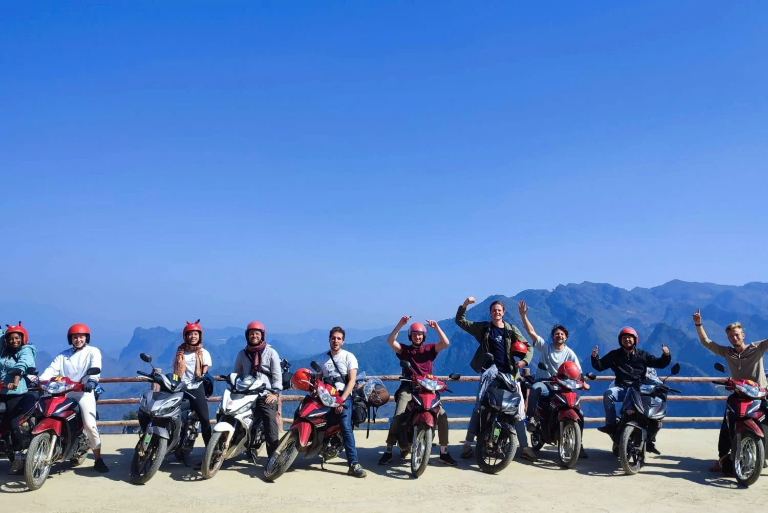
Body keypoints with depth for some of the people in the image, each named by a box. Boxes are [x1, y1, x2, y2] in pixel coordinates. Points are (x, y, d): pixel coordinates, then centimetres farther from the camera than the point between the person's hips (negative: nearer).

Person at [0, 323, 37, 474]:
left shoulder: (25, 351, -3)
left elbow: (22, 364, -21)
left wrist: (16, 380, -36)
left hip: (17, 393, -6)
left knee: (13, 424, -11)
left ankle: (18, 457, -6)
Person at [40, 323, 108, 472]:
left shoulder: (93, 352, 8)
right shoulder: (63, 355, 21)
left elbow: (96, 367, -12)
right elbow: (52, 369, 5)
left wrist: (92, 380, -33)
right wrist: (39, 381, -16)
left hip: (84, 391, -4)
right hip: (63, 392, 4)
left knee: (90, 425, -17)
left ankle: (98, 459, -9)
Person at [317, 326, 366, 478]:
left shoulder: (349, 357, 1)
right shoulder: (323, 359, 16)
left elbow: (352, 381, -7)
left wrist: (341, 400, -17)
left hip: (344, 397, -5)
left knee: (346, 427, -21)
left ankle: (354, 464, -25)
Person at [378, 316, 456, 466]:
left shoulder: (429, 349, 10)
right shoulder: (404, 349, 8)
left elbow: (446, 343, -5)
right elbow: (390, 341, -10)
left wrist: (436, 327, -14)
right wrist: (400, 324, -17)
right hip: (408, 388, -1)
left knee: (442, 415, -14)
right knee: (398, 416, -19)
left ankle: (444, 453, -3)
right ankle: (388, 451, -9)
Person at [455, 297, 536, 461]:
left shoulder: (512, 330, 10)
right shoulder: (483, 327, 7)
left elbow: (528, 347, 9)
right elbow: (460, 321, 5)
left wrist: (524, 360, -10)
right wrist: (464, 305, -10)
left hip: (508, 372, 2)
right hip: (490, 370, -2)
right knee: (479, 406, -9)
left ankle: (525, 447, 10)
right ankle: (468, 443, -4)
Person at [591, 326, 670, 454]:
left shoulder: (642, 355, 14)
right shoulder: (614, 355, 11)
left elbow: (660, 364, 14)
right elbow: (600, 366, 9)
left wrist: (666, 355, -6)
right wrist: (595, 357, -11)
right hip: (621, 388, -1)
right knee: (608, 394, -34)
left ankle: (650, 441, -3)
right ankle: (611, 424, -28)